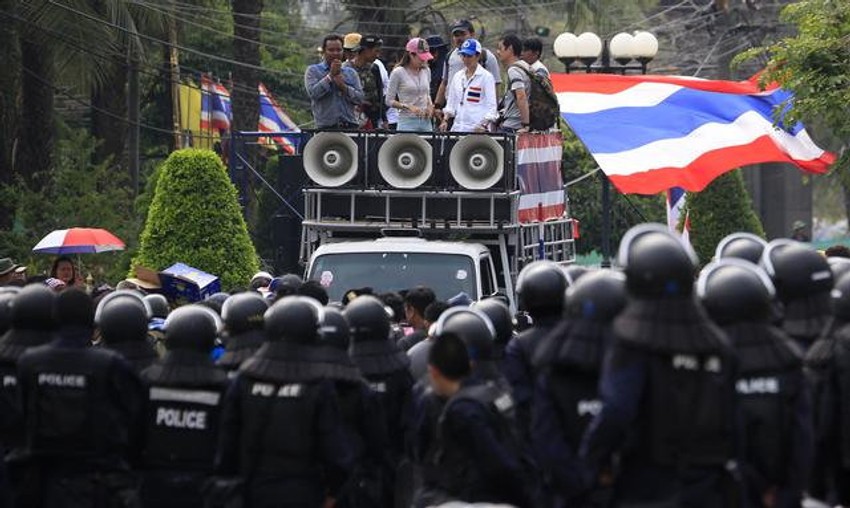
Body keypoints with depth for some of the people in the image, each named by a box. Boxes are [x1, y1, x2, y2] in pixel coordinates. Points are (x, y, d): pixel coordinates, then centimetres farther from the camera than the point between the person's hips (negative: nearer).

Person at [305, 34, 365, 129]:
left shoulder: (350, 73, 18)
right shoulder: (313, 71, 9)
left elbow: (359, 98, 8)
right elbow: (313, 93, -8)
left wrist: (344, 87, -7)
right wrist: (330, 75, -7)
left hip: (349, 125, 3)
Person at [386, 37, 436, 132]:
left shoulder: (426, 71, 11)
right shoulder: (398, 73, -5)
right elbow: (389, 101, -3)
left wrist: (430, 106, 4)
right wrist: (408, 107, -16)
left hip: (426, 121, 5)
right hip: (408, 122, -5)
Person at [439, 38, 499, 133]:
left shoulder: (486, 77, -2)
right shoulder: (457, 76, 15)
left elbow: (491, 107, -6)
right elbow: (451, 103, 20)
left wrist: (484, 125, -18)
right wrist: (445, 120, 6)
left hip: (477, 129, -5)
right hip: (458, 128, 5)